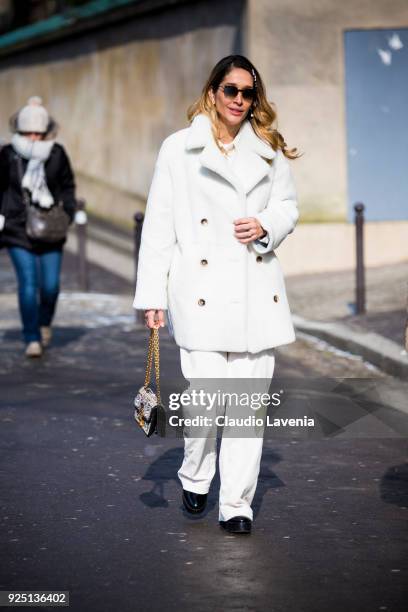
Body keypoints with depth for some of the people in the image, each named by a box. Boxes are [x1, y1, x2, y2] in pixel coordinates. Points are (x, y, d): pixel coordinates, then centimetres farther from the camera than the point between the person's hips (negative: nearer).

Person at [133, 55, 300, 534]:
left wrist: (265, 225, -5)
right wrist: (152, 295, -4)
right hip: (202, 291, -3)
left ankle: (236, 504, 10)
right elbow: (158, 225, 1)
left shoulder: (269, 150, 12)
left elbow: (288, 206, 19)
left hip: (257, 291, 3)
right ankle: (194, 476, 20)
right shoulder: (178, 148, 3)